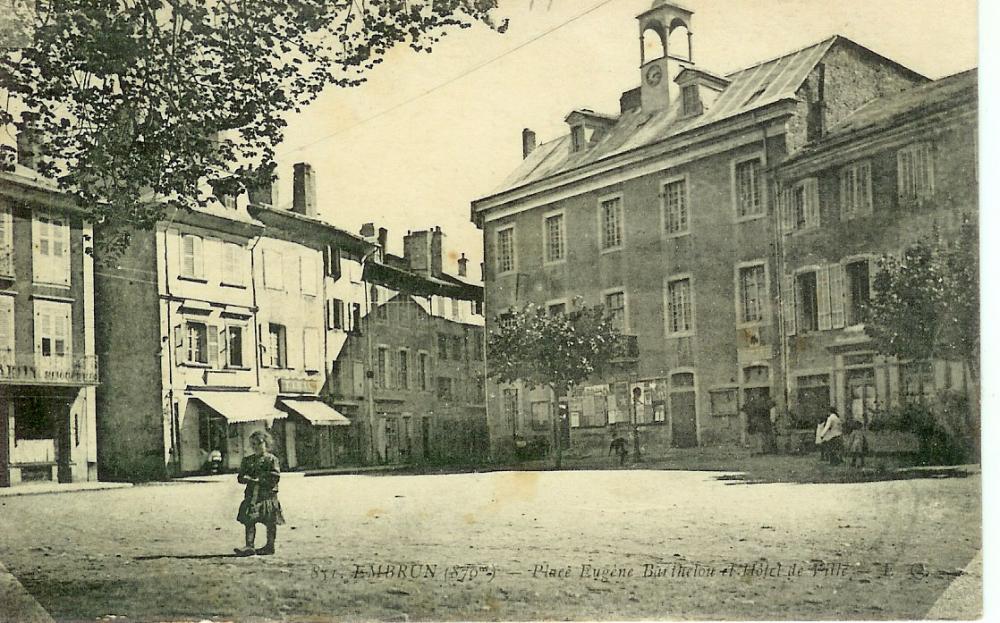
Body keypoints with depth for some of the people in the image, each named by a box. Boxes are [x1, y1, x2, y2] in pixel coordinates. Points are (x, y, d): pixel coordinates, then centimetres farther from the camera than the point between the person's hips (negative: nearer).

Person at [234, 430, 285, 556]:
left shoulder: (272, 459, -2)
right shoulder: (247, 460, 12)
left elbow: (275, 478, -9)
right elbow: (240, 477, 8)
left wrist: (259, 480, -13)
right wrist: (251, 480, -12)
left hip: (268, 495, -4)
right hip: (252, 495, 4)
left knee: (270, 522, 2)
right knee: (249, 520, -3)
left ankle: (270, 546, 11)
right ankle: (249, 546, 0)